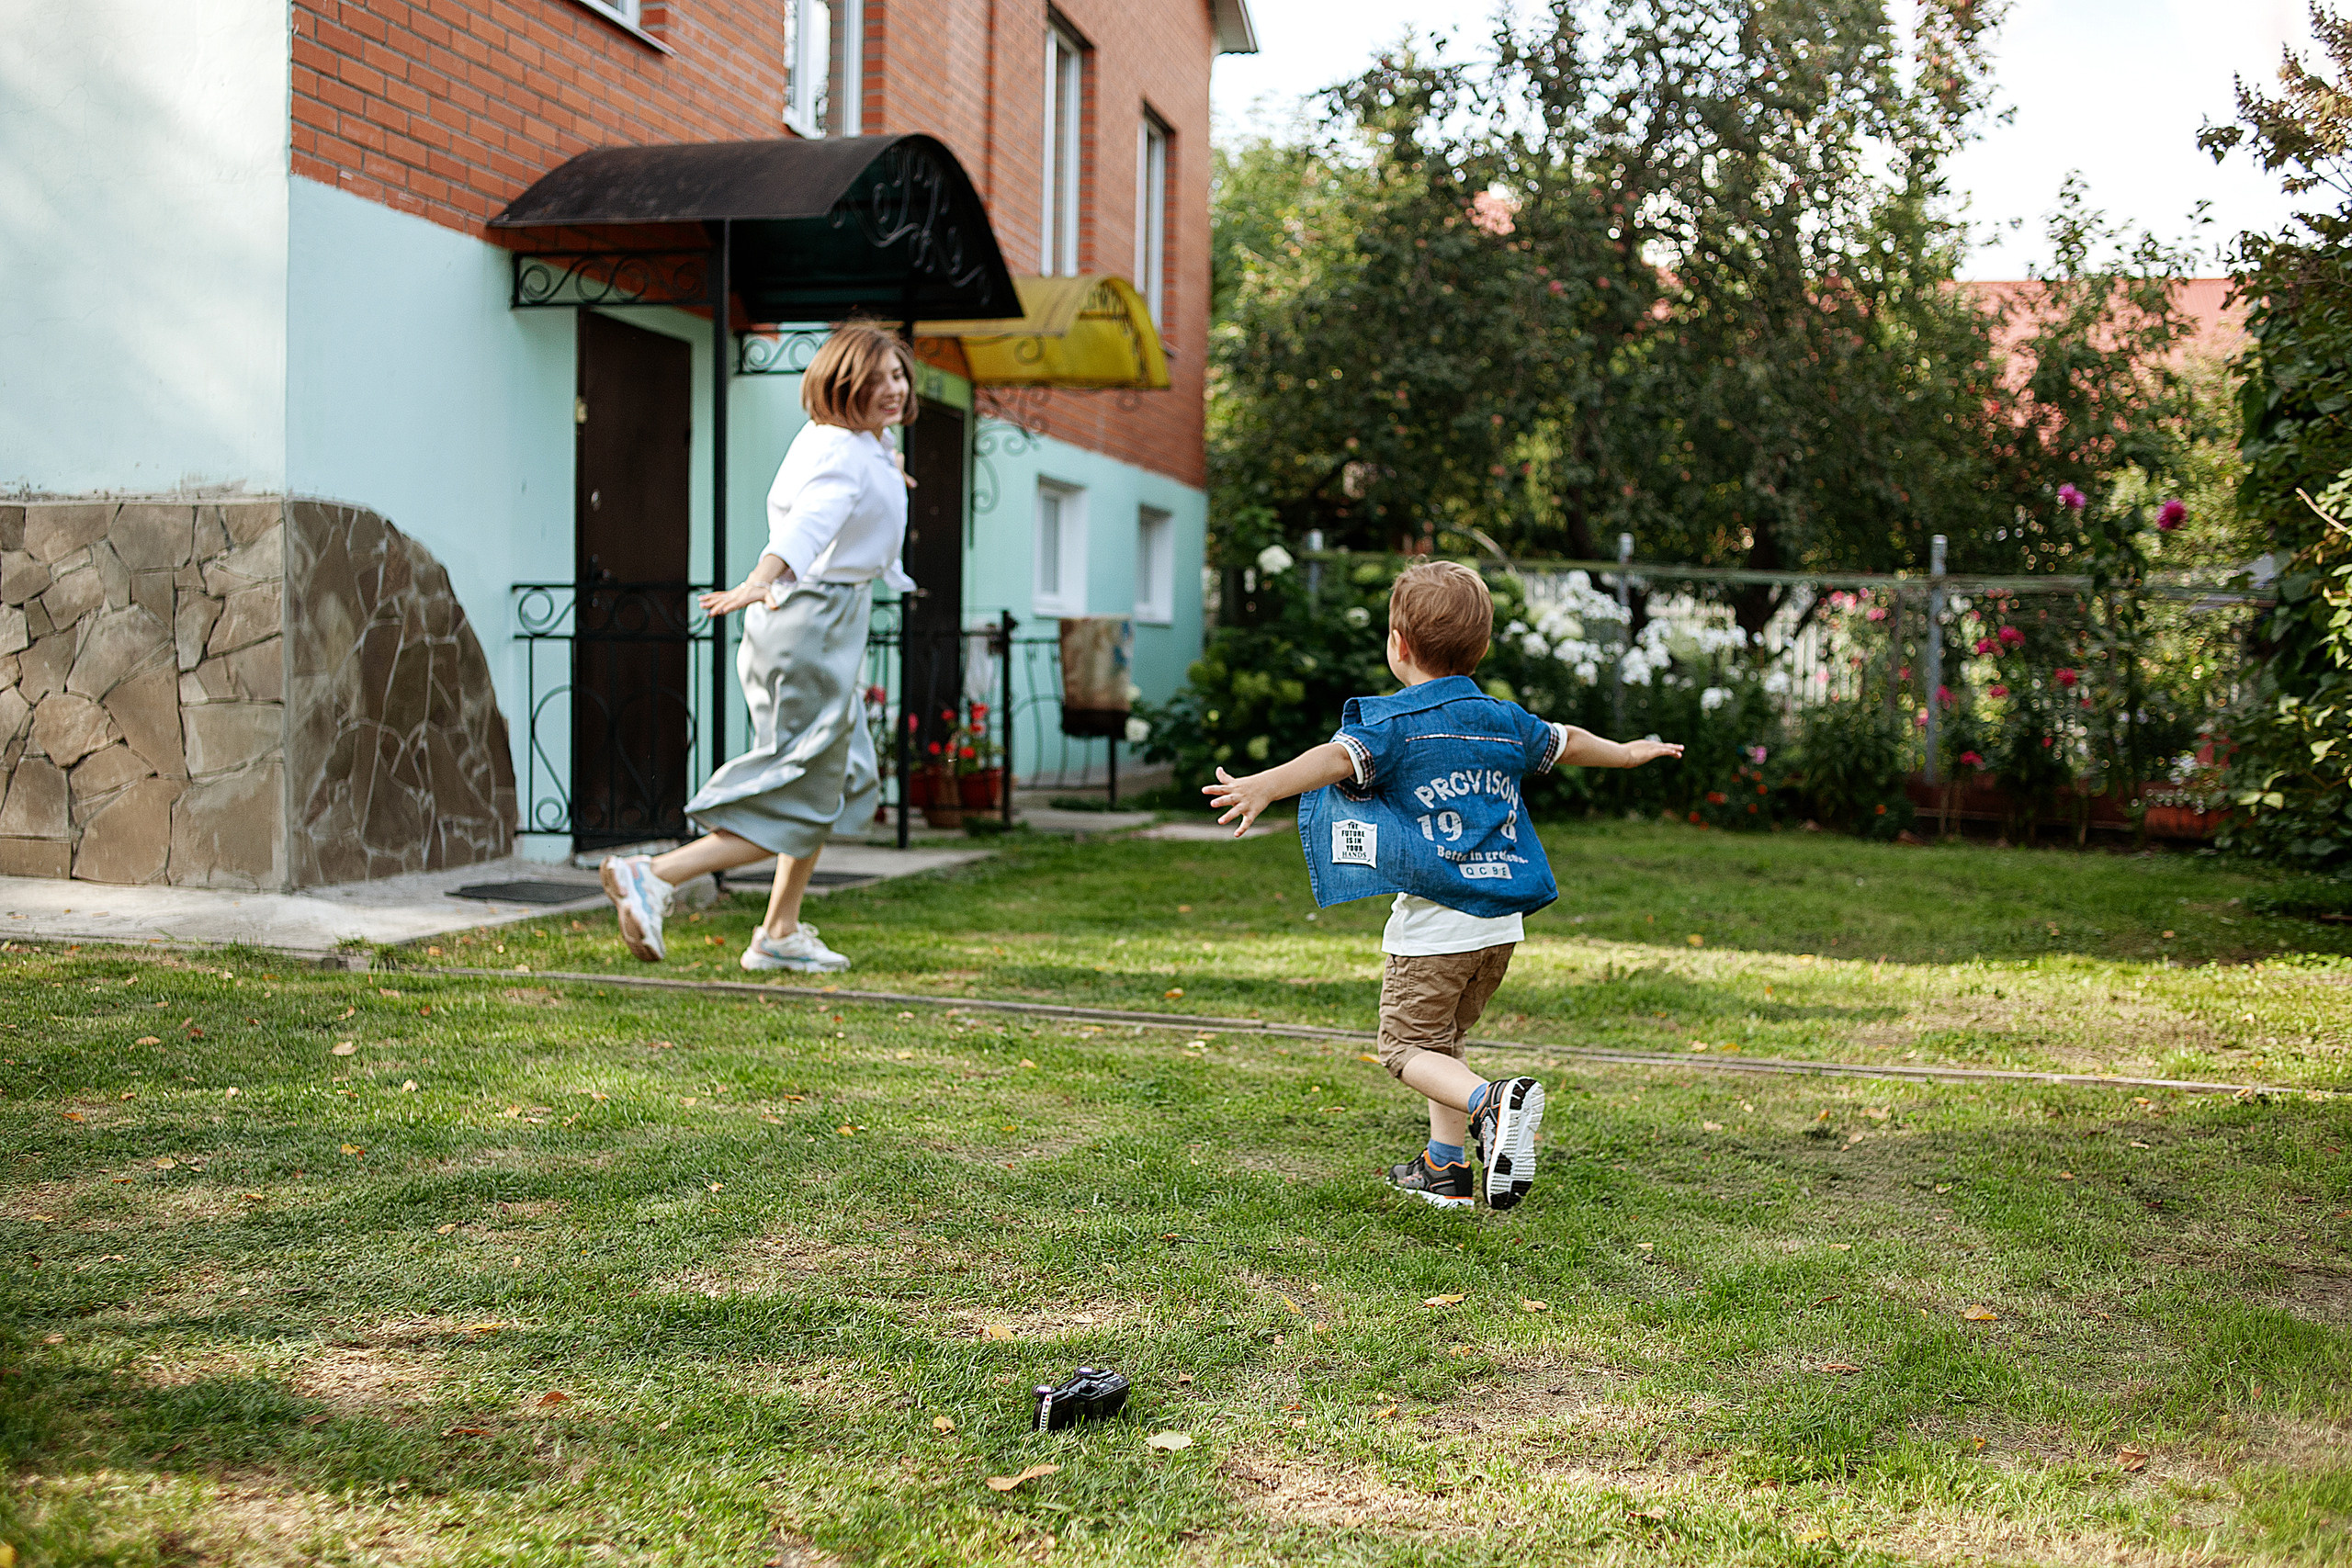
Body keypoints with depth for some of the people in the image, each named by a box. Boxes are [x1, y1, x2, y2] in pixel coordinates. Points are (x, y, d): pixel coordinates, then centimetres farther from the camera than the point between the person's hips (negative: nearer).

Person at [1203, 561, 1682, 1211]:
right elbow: (1568, 743, 31)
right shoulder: (1505, 721, 13)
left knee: (1407, 1046, 2)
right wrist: (1626, 753, 52)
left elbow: (1337, 758, -27)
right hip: (1502, 919, 7)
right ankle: (1447, 1167, 25)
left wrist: (1263, 786, -42)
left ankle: (1493, 1102, -23)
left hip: (1434, 921, -7)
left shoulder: (1393, 722, -7)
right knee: (1442, 1037, 22)